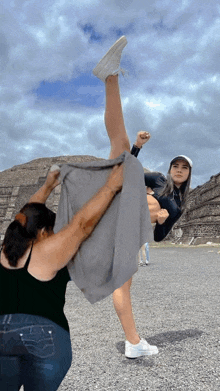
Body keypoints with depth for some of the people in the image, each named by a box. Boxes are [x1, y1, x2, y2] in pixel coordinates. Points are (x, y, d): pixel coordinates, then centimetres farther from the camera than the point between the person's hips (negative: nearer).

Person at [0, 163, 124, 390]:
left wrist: (47, 187, 31)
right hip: (43, 334, -5)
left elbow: (26, 217, 25)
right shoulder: (46, 252, -6)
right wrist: (111, 186, -5)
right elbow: (83, 224, -9)